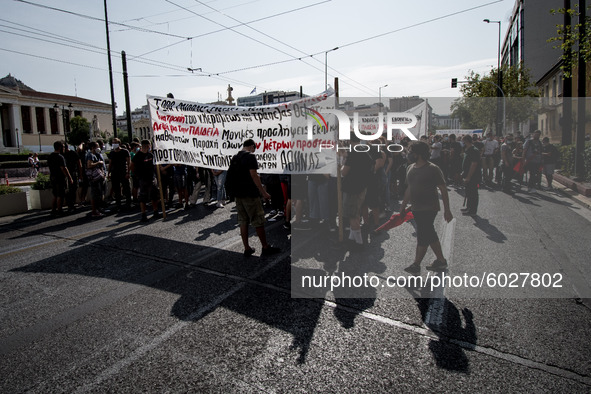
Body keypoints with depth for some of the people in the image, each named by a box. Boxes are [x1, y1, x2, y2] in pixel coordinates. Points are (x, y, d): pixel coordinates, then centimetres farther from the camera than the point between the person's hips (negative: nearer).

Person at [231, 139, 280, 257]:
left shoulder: (235, 157, 13)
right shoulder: (250, 156, -10)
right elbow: (253, 175, -17)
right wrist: (263, 192, -17)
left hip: (238, 194, 8)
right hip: (250, 194, -7)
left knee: (243, 221, 10)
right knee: (258, 221, 0)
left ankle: (247, 249, 14)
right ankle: (265, 248, 8)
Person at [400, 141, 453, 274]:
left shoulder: (433, 169, -12)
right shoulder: (410, 168, 9)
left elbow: (443, 189, -10)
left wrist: (447, 210, -11)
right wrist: (403, 206, 17)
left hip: (428, 208, -7)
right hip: (416, 208, 7)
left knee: (423, 236, -4)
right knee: (430, 235, 14)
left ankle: (416, 265, 4)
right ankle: (441, 261, 27)